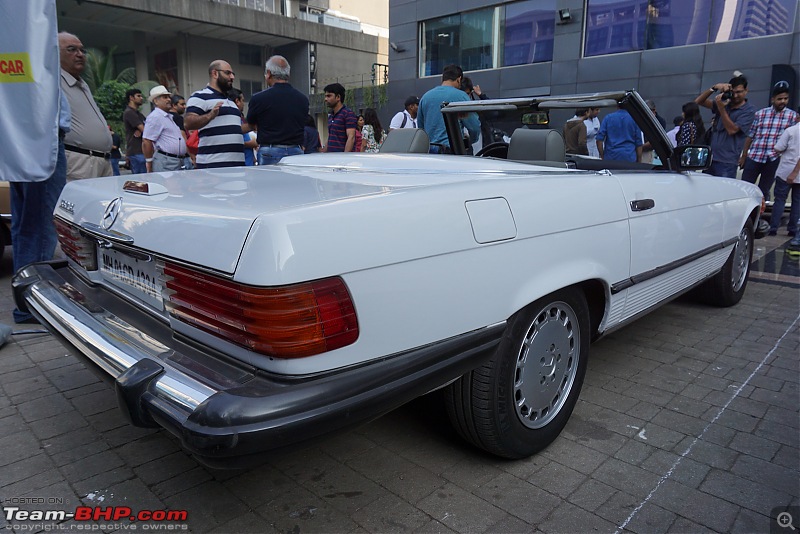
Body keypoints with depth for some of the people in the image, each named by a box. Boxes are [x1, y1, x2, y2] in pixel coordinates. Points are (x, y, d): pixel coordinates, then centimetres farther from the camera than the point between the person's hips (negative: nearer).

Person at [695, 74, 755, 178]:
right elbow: (698, 101, 8)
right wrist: (714, 88, -7)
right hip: (709, 158, 5)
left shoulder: (749, 111, -1)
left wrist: (721, 108, -17)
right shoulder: (723, 102, 14)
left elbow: (732, 130, -13)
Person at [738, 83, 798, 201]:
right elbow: (750, 136, 8)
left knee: (763, 191, 7)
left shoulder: (792, 116, 4)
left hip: (774, 160, -1)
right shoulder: (760, 114, 6)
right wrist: (743, 156, 8)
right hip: (754, 157, 1)